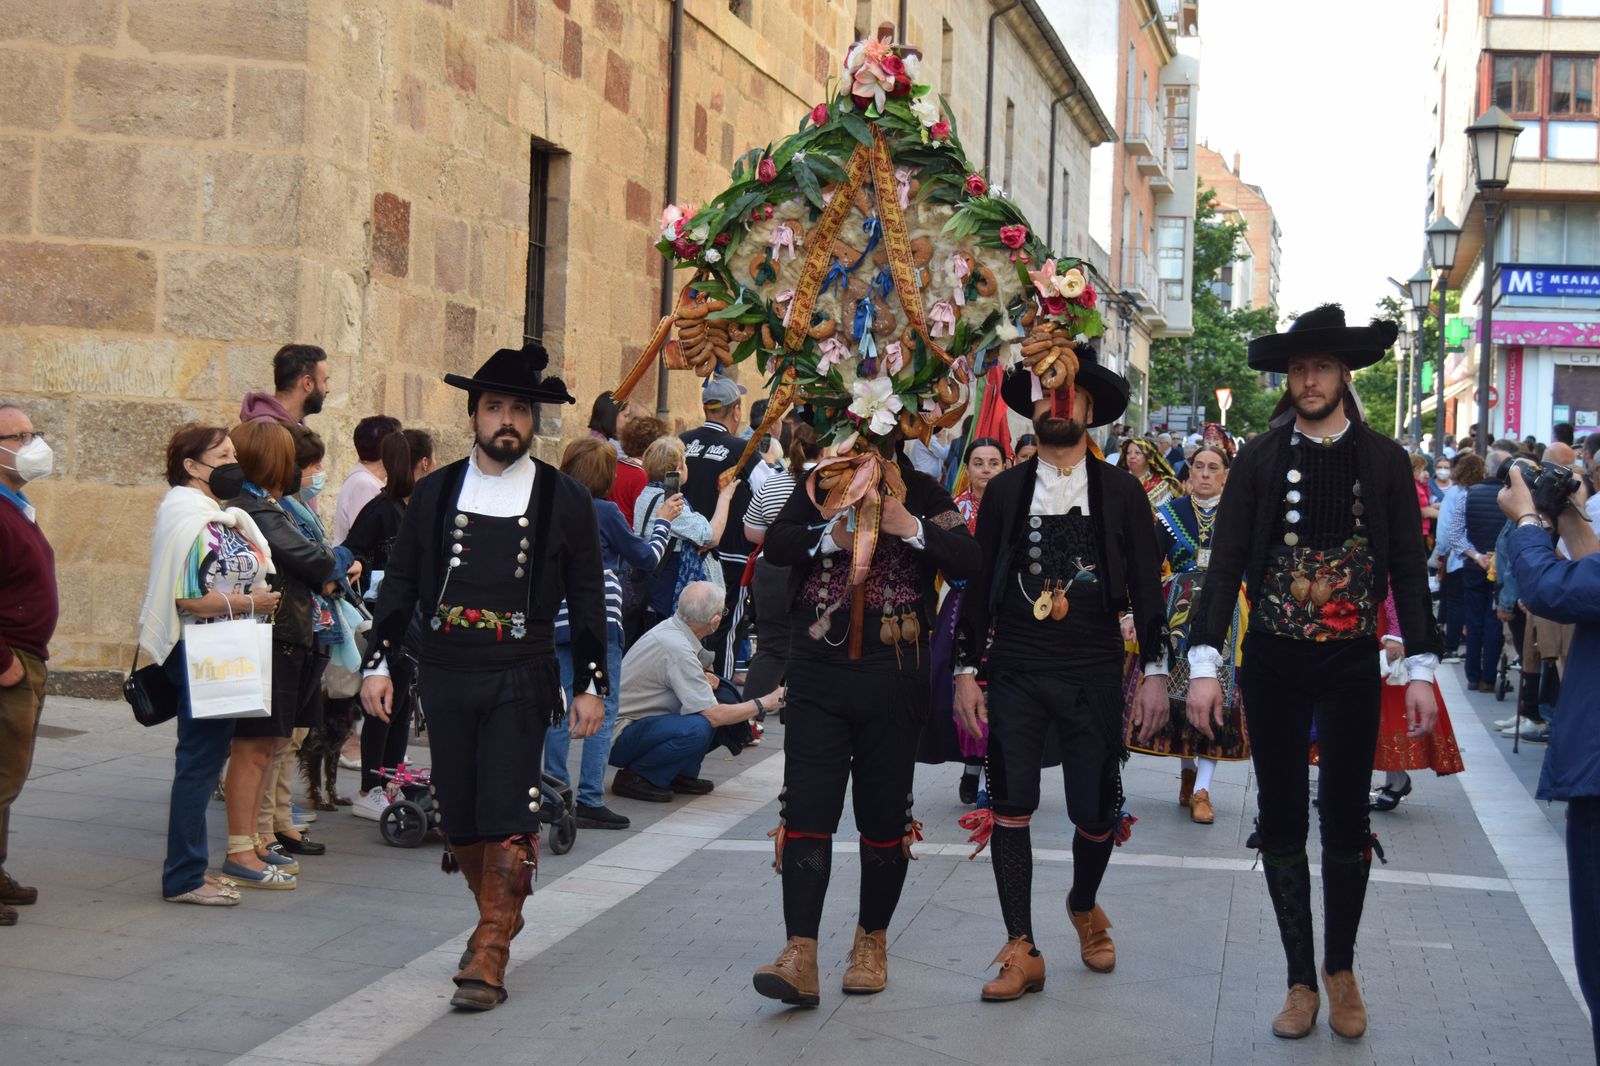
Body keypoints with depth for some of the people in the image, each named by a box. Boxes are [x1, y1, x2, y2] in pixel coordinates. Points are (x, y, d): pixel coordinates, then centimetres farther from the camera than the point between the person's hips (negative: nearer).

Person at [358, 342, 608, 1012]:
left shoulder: (564, 499, 2)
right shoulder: (435, 492, 8)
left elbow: (587, 599, 6)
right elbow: (400, 583, 11)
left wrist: (591, 684, 2)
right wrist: (378, 662, 4)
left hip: (520, 681, -3)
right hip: (444, 676, 3)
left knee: (506, 817, -8)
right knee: (459, 818, 10)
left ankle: (490, 957, -1)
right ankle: (499, 914, 32)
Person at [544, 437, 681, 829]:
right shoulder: (605, 512, -7)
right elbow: (646, 558, 3)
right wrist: (663, 520, 15)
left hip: (556, 622, 6)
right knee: (602, 712, -1)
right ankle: (590, 800, -4)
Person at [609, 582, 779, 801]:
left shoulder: (669, 627, 3)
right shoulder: (677, 649, -24)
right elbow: (714, 716, -24)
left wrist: (702, 679, 0)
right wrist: (764, 703, -12)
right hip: (617, 738, -10)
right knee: (697, 729, -32)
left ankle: (681, 775, 7)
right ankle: (632, 777, -12)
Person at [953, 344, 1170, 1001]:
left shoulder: (1121, 491, 4)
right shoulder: (1004, 491, 6)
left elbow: (1147, 586, 3)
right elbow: (980, 585, 8)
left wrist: (1155, 673, -3)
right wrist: (967, 670, 3)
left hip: (1093, 674, -1)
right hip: (1014, 671, 1)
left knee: (1096, 812, 3)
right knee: (1010, 806, -3)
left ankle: (1084, 906, 34)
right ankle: (1022, 952, 7)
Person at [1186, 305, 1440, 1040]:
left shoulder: (1384, 460, -1)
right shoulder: (1259, 459, -2)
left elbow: (1409, 567, 0)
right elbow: (1226, 564, -4)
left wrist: (1421, 669, -6)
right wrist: (1204, 664, -11)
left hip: (1351, 665, 0)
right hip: (1273, 663, 0)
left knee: (1346, 817, 6)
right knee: (1281, 819, 6)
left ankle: (1340, 968, 27)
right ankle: (1301, 980, 20)